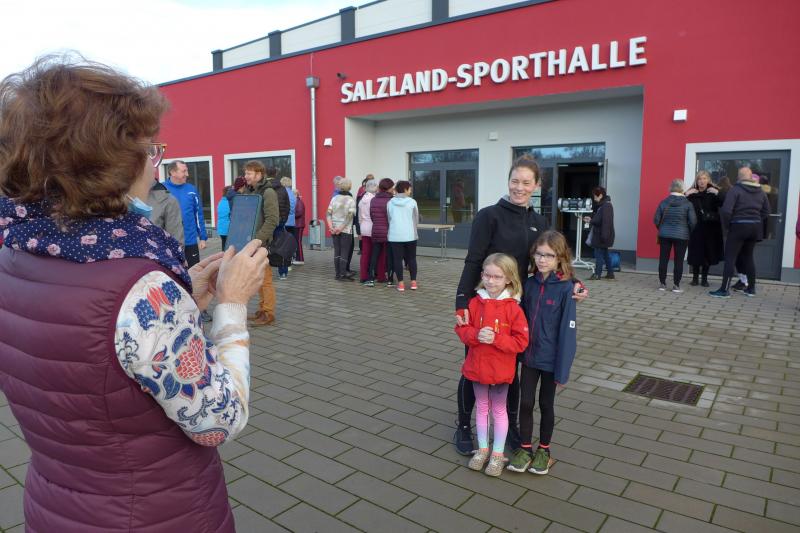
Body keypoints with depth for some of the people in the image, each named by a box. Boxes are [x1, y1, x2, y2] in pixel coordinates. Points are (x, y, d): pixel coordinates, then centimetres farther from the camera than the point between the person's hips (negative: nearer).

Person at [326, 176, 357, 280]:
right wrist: (341, 228, -15)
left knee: (337, 251, 10)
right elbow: (349, 217, -16)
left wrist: (331, 227, -6)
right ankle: (343, 274, 0)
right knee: (344, 252, 0)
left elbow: (328, 213, -1)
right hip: (346, 230, -4)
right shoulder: (351, 200, -8)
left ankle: (338, 273, 14)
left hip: (334, 230, 4)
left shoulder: (334, 199, 4)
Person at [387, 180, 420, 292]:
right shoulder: (412, 202, -4)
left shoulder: (390, 203, 1)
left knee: (398, 259, 5)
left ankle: (400, 283, 6)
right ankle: (413, 282, 14)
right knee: (411, 258, 11)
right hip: (410, 235, -1)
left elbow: (389, 218, 8)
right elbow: (416, 219, 6)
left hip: (395, 235, 1)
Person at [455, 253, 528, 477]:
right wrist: (476, 335, -21)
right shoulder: (475, 303, -6)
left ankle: (498, 453, 30)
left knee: (499, 410, 14)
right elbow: (461, 329, -1)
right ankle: (482, 449, 35)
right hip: (477, 367, 3)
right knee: (481, 408, 18)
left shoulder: (513, 307, -15)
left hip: (501, 370, -3)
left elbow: (521, 341, -15)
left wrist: (496, 339, -26)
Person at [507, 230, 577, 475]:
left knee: (546, 404, 13)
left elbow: (568, 330, -15)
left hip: (550, 358, -4)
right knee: (525, 402, 11)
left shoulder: (565, 288, -16)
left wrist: (563, 368, -14)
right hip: (529, 355, 4)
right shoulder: (529, 284, -2)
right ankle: (525, 448, 29)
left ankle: (544, 450, 33)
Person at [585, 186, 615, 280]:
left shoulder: (606, 206, -18)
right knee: (605, 254, 16)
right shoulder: (603, 205, 13)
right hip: (600, 235, 10)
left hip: (602, 236, -10)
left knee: (599, 254, -4)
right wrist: (591, 219, 10)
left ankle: (597, 274, 2)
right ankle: (610, 273, 23)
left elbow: (605, 222, -24)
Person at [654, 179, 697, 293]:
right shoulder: (687, 204, -6)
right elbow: (693, 221, -7)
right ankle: (676, 285, 4)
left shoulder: (663, 202, 0)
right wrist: (688, 231, 10)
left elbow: (656, 219, 1)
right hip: (681, 236, -2)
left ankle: (662, 284, 10)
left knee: (663, 259, 7)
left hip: (664, 235, 2)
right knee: (678, 261, 3)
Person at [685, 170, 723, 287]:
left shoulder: (713, 192, -1)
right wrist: (686, 195, -16)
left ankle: (704, 278, 14)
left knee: (708, 253, 3)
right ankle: (695, 277, 12)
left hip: (711, 228, 0)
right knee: (695, 252, 0)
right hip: (696, 228, 1)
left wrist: (717, 194, -24)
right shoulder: (692, 193, 3)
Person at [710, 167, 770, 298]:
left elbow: (726, 210, -19)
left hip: (739, 226, -6)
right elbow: (766, 213, 10)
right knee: (748, 257, 18)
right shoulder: (761, 192, 10)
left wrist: (727, 225, -5)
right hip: (755, 227, 6)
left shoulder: (735, 190, -9)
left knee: (730, 258, -3)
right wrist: (761, 231, 15)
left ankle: (724, 290, -5)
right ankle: (751, 288, 23)